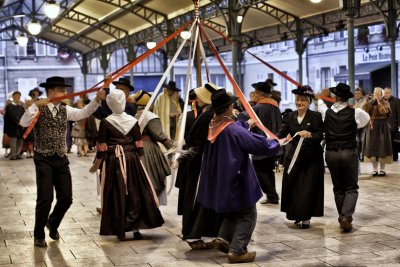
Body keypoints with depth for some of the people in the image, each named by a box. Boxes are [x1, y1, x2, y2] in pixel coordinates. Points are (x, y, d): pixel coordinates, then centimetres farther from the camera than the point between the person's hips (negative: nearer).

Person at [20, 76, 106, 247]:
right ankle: (39, 236, 12)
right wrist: (36, 105, -30)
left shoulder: (65, 110, 9)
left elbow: (82, 113, -4)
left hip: (61, 160, 5)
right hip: (44, 160, -5)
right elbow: (24, 123, -21)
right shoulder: (39, 108, -6)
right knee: (45, 199, -6)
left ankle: (53, 223, 35)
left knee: (66, 198, 7)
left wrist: (97, 101, -17)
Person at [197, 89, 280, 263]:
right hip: (236, 181, -8)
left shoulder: (211, 128, -2)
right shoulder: (234, 130, -24)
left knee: (232, 211, 26)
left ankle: (223, 238, 17)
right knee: (247, 215, 6)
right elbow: (259, 145, -16)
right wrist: (275, 145, 3)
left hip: (219, 181, 8)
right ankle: (237, 251, 0)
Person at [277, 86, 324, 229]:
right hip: (293, 156, 4)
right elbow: (282, 132, -4)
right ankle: (295, 213, 21)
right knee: (291, 186, 5)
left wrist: (309, 135, -30)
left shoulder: (315, 116, -5)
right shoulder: (290, 117, 7)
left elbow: (320, 135, -12)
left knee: (308, 188, -2)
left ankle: (306, 217, 6)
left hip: (311, 157, -4)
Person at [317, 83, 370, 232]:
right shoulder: (355, 113, -6)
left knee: (338, 188, 15)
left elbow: (320, 107, 24)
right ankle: (346, 217, -13)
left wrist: (322, 97, 44)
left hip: (331, 153, 2)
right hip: (349, 153, -2)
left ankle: (342, 217, 19)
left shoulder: (326, 112, -1)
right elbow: (366, 119, 15)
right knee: (351, 188, 5)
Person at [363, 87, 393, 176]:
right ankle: (375, 169, 9)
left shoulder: (385, 103, 2)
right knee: (372, 147, 2)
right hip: (372, 127, 2)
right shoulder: (370, 102, 8)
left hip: (382, 127, -2)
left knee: (382, 146, -2)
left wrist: (379, 102, -17)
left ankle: (382, 169, 4)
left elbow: (384, 112, -18)